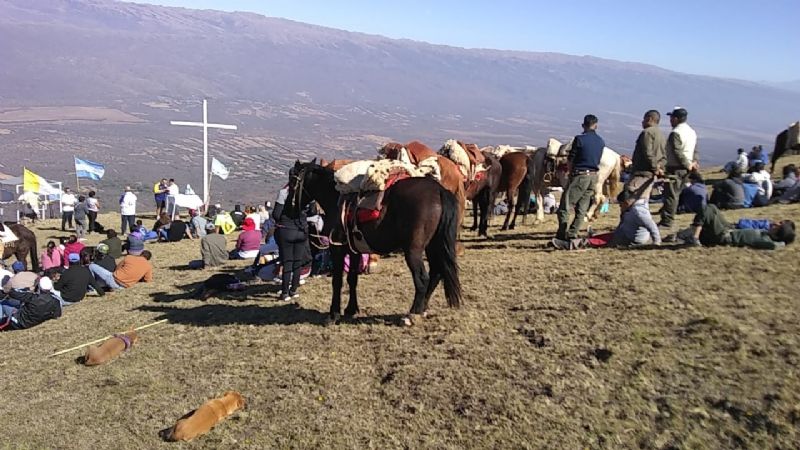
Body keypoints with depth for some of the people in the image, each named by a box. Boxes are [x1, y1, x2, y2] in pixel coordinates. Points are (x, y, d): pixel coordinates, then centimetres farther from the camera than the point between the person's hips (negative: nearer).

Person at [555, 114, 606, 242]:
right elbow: (598, 161, 13)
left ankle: (562, 233, -2)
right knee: (582, 208, 11)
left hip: (580, 175, -6)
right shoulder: (601, 142, 7)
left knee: (565, 205, 0)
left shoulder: (579, 139, -11)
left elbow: (570, 160, -6)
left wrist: (570, 171, 10)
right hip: (594, 176, 6)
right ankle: (572, 233, 11)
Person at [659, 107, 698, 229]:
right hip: (685, 169, 9)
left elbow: (677, 152, -22)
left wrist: (687, 164, -15)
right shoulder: (692, 132, 17)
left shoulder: (675, 133, -15)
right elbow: (695, 150, 18)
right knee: (676, 193, 14)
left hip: (675, 168, -9)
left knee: (671, 194, -8)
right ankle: (668, 217, 19)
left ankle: (667, 221, -9)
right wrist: (693, 162, 7)